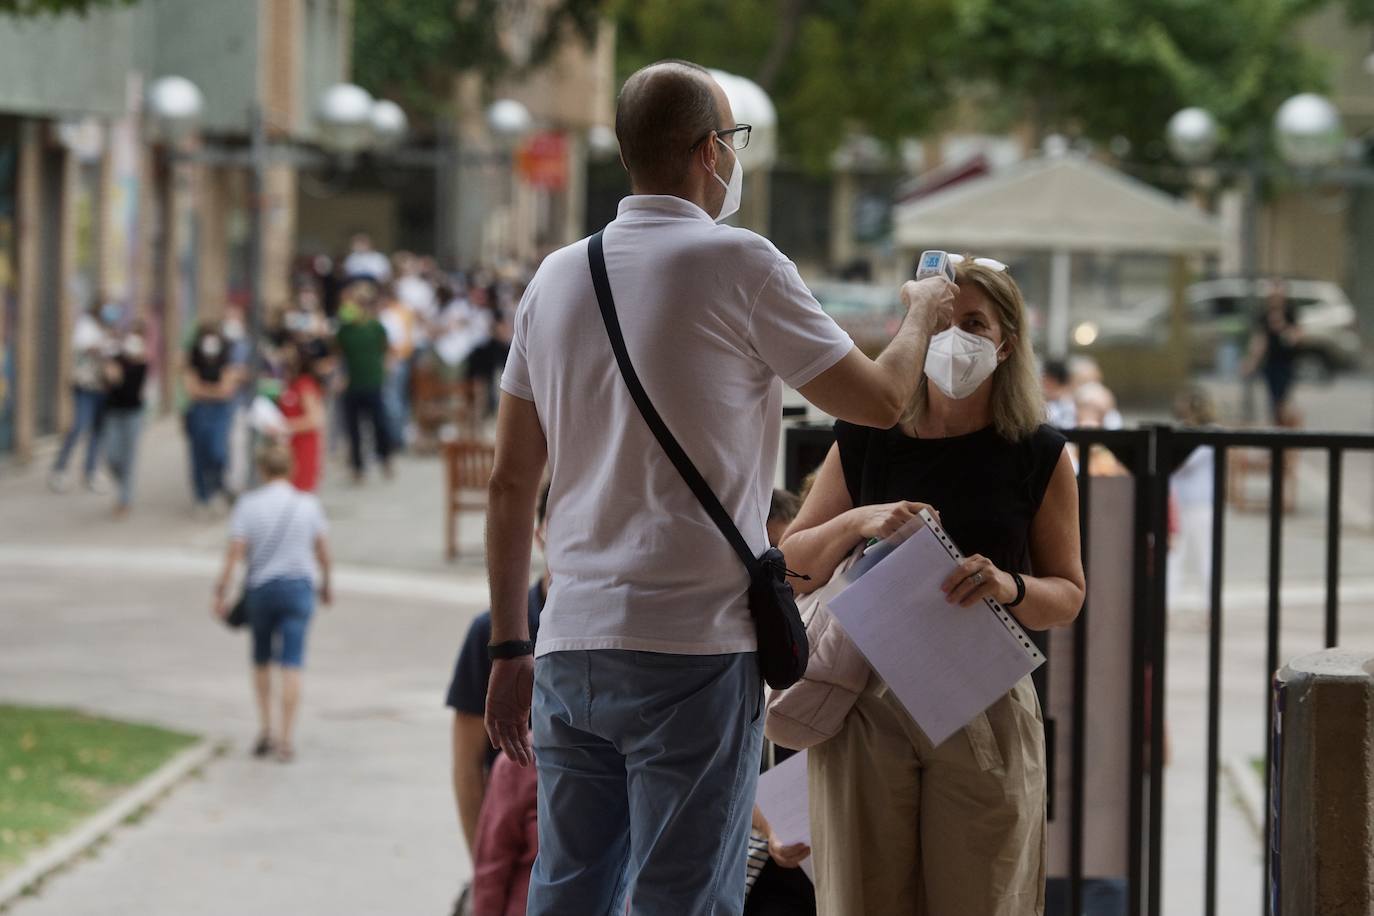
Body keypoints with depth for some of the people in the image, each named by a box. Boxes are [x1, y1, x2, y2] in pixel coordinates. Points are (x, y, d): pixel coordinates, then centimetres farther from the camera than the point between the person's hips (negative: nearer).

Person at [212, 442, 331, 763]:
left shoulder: (248, 505, -5)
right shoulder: (309, 505, -1)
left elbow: (235, 552, -9)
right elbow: (323, 552, 4)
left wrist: (221, 592, -5)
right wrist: (326, 585, 20)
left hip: (259, 589, 0)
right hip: (298, 586, 0)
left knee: (261, 660, 19)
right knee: (291, 664, -4)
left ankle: (265, 728, 15)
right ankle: (285, 739, -8)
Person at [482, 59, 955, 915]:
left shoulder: (558, 277, 11)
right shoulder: (738, 264, -6)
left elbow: (511, 482, 13)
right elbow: (879, 400, 3)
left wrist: (511, 648, 18)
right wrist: (923, 315, 23)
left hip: (570, 650, 6)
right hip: (693, 651, -6)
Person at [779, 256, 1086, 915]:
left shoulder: (1038, 455, 3)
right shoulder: (864, 440, 6)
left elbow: (1067, 594, 6)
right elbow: (792, 567, 9)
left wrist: (1009, 586, -16)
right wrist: (857, 523, -11)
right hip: (865, 705, 1)